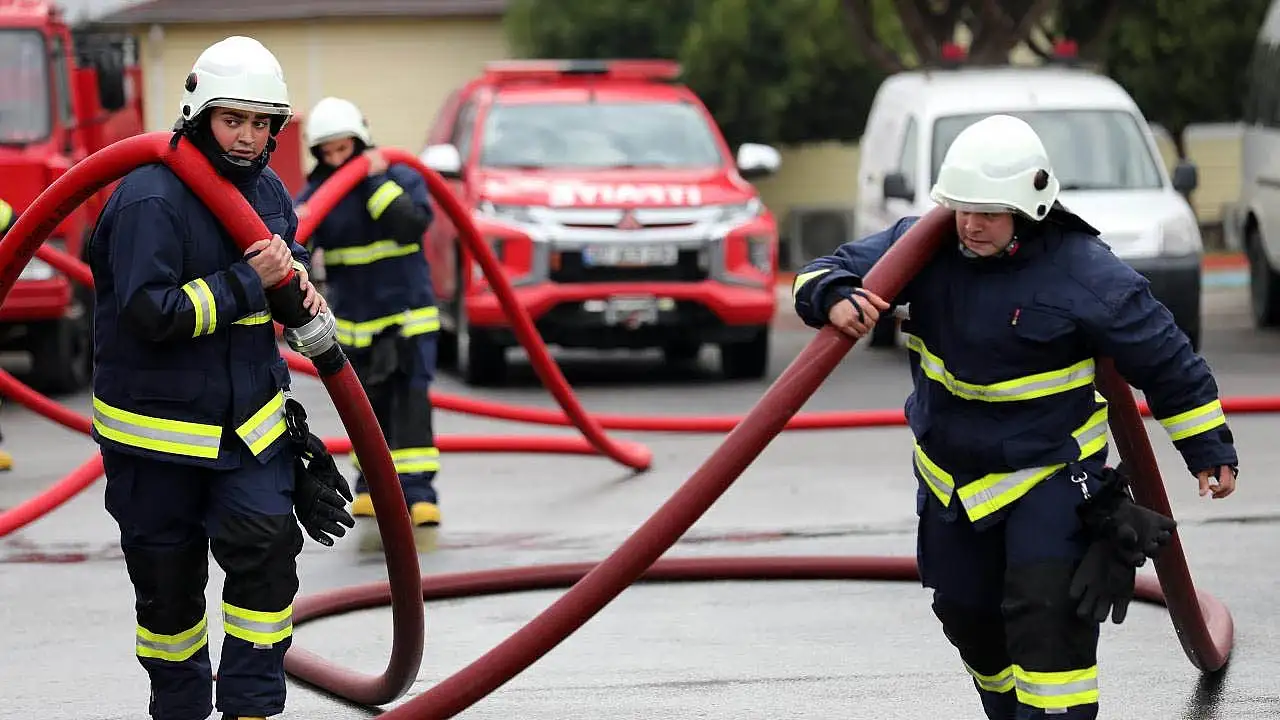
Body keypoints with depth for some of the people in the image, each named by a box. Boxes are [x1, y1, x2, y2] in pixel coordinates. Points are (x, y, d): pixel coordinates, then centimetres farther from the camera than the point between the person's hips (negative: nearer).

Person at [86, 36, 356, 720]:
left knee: (267, 549, -11)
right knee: (169, 581, 8)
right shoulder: (149, 200, -20)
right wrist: (248, 281, -25)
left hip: (249, 419, 5)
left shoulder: (269, 192, 4)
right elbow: (149, 315, -27)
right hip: (155, 427, -5)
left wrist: (297, 282, -1)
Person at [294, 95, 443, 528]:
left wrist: (378, 182, -23)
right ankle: (374, 486, 22)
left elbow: (412, 224, -23)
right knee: (370, 407, 8)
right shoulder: (316, 192, -2)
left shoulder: (401, 179, -6)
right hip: (354, 320, 2)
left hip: (408, 314, -2)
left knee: (411, 401, -9)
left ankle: (417, 491, -11)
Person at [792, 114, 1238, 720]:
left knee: (1046, 613, -20)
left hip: (1052, 472, -5)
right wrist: (836, 300, -30)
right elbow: (820, 277, -5)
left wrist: (1210, 449, -3)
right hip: (951, 479, 5)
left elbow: (1165, 359, -8)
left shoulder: (1085, 272, -19)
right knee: (969, 618, 19)